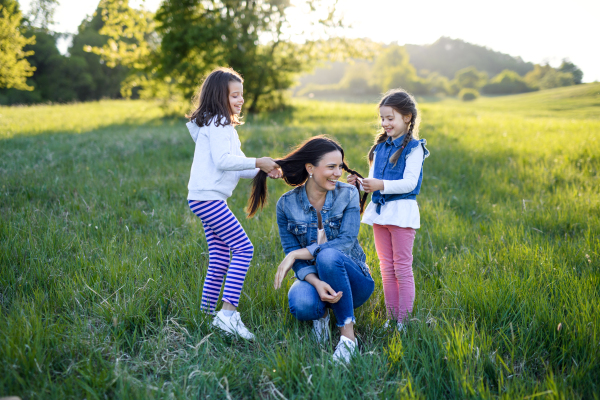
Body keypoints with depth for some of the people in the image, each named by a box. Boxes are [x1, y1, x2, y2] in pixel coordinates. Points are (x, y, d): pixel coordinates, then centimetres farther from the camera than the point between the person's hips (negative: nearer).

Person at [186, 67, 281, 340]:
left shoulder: (222, 125, 23)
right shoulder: (216, 123, -8)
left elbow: (233, 168, 20)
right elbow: (223, 161, -19)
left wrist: (263, 171, 8)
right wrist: (258, 162, -13)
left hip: (209, 199, 10)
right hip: (208, 197, -10)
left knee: (220, 257, 9)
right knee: (243, 248, -15)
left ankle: (207, 313, 15)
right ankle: (228, 312, -19)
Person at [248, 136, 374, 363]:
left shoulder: (348, 195, -8)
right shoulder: (286, 204, -6)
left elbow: (346, 242, -19)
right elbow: (293, 255, -8)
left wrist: (297, 254, -25)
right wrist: (316, 283, -29)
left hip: (351, 279, 0)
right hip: (312, 277, 1)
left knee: (328, 255, -36)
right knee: (301, 305, -36)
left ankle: (348, 335, -24)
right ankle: (320, 312, 4)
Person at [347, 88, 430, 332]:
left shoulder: (414, 148, -7)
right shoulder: (380, 147, 14)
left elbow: (409, 183, -16)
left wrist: (381, 185, -26)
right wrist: (361, 183, -5)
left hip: (401, 211, -7)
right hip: (379, 211, 7)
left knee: (402, 267, -1)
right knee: (386, 268, 11)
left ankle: (404, 319, 6)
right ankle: (391, 317, 19)